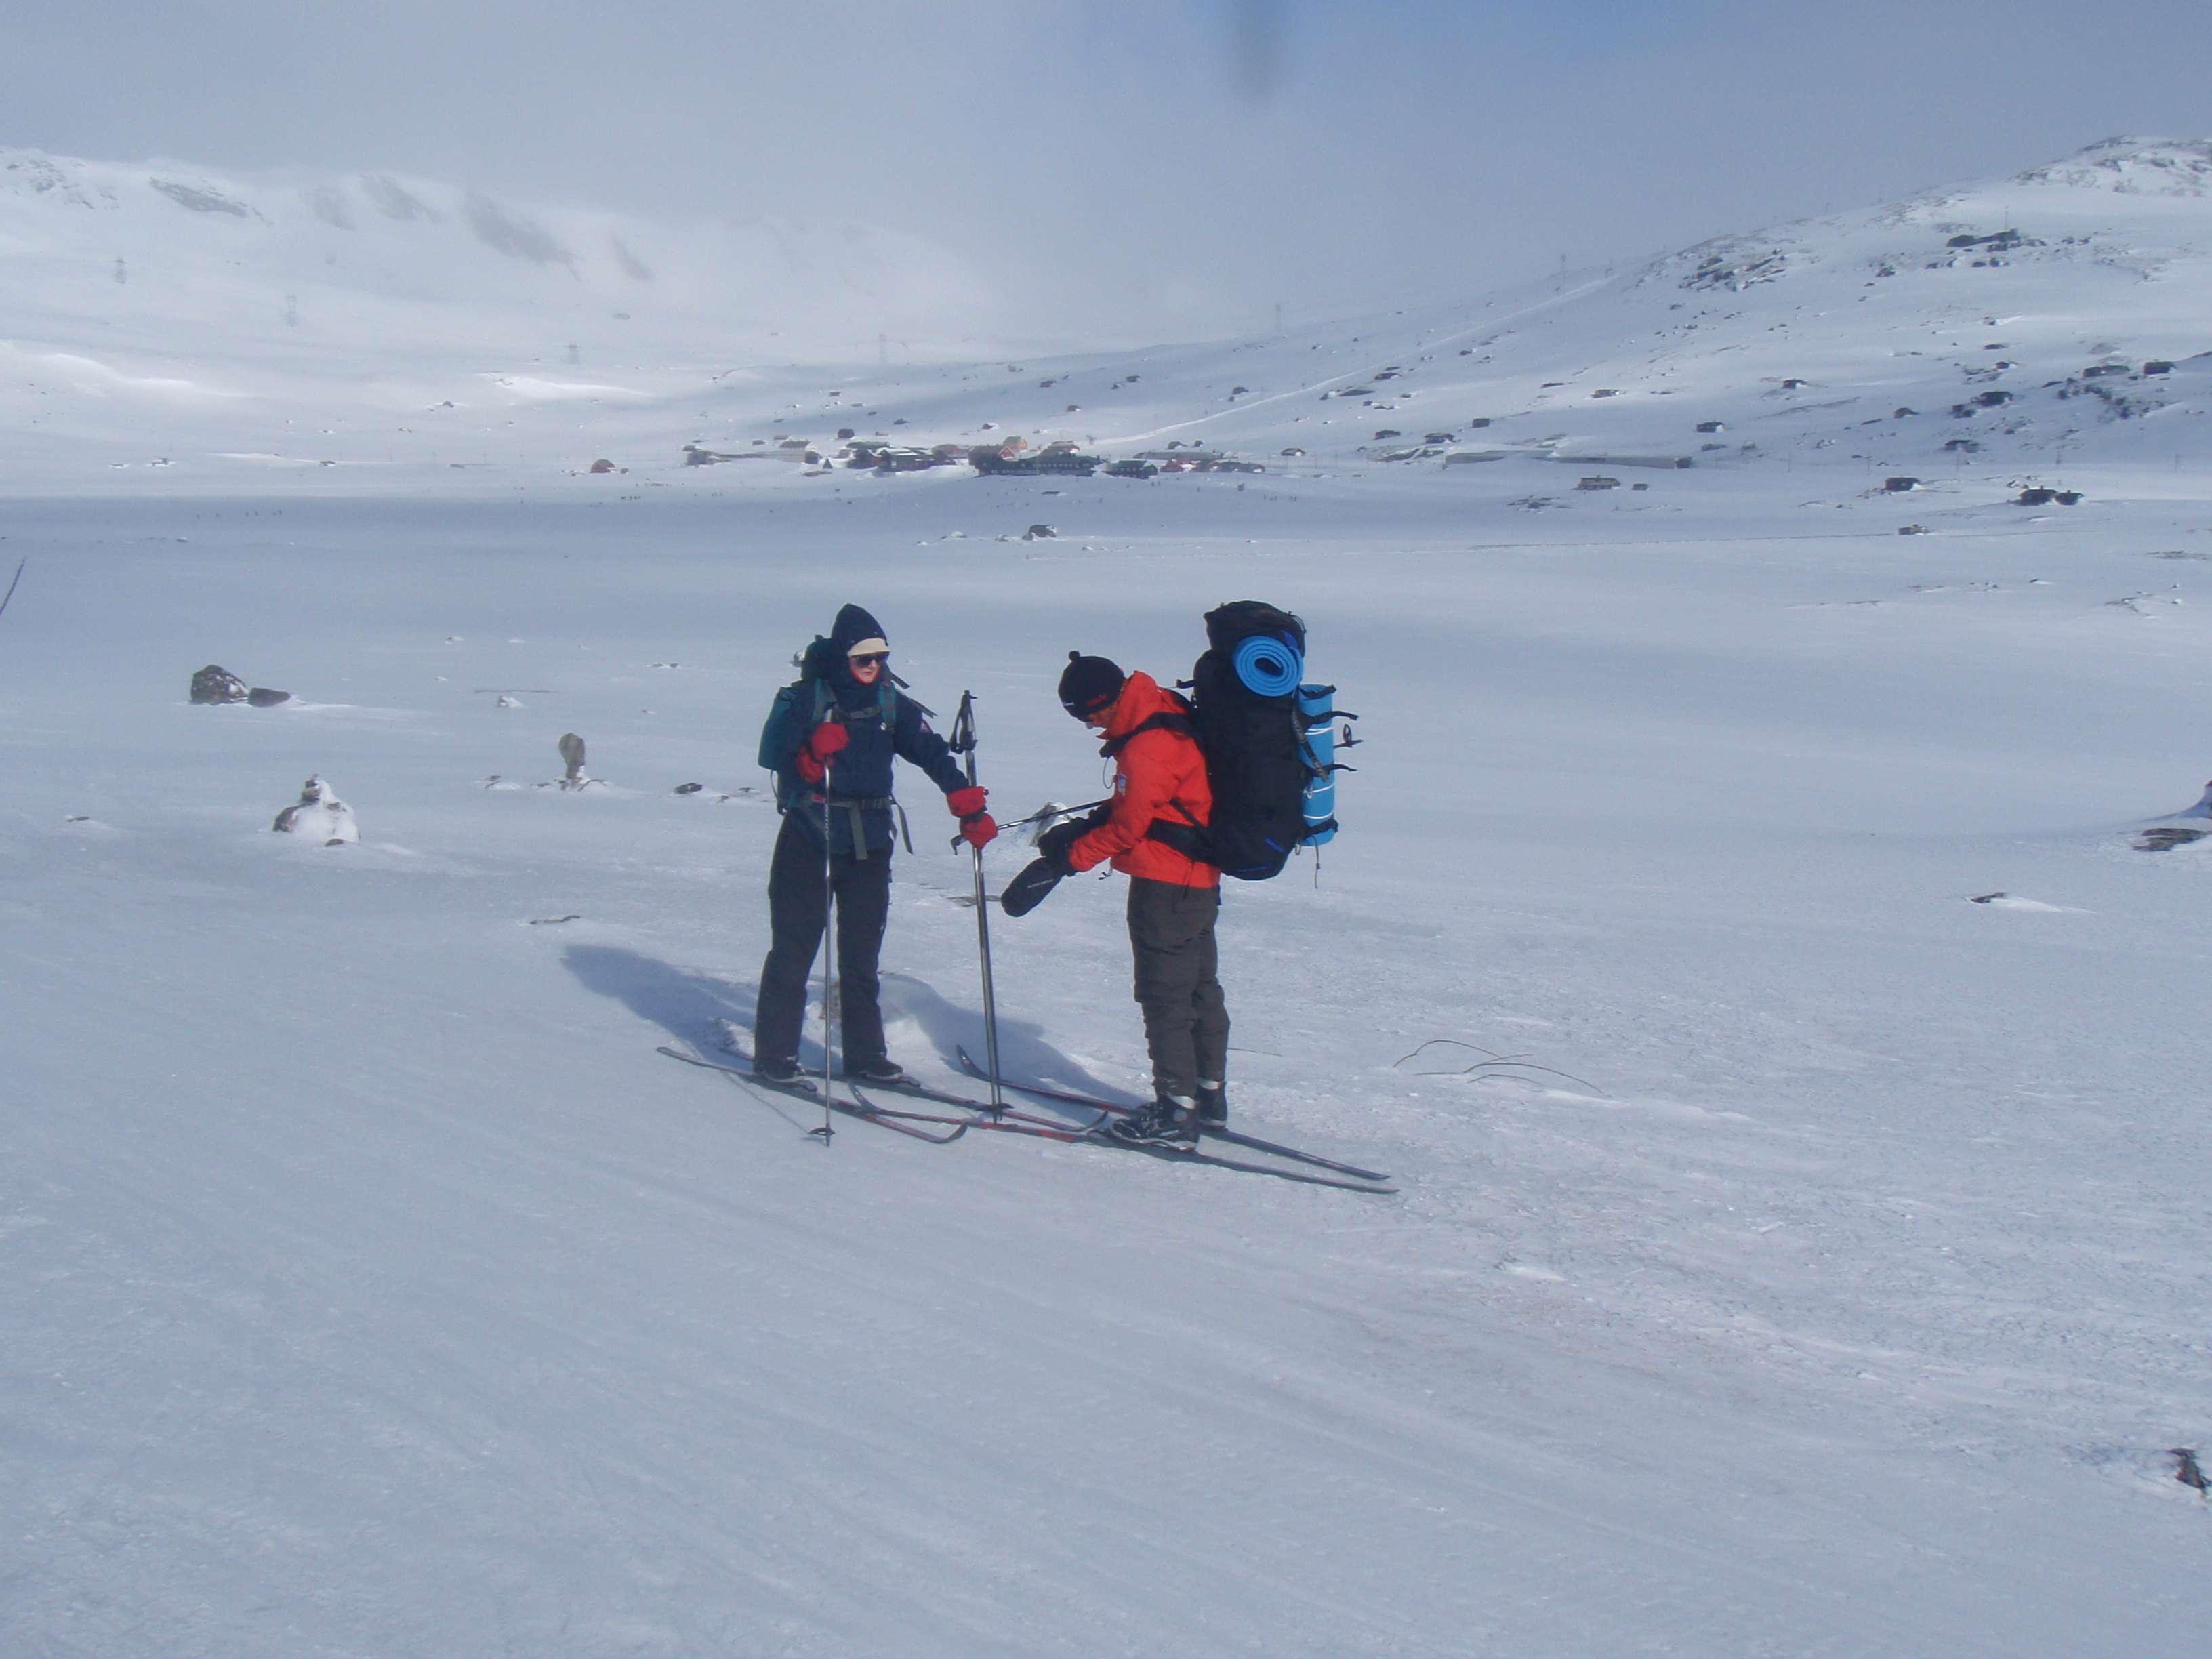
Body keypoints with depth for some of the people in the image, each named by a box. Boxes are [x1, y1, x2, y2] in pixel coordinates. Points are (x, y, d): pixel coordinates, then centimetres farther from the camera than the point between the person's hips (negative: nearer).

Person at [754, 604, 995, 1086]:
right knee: (793, 949, 2)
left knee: (862, 955, 10)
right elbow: (788, 768, -10)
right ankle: (774, 1056, 11)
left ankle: (866, 1056, 18)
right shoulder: (809, 697, -6)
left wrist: (967, 802, -17)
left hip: (869, 842, 4)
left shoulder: (891, 704, 4)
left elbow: (931, 752, -4)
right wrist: (813, 751, -32)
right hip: (809, 841, -4)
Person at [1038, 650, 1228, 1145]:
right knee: (1200, 987, 17)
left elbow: (1127, 826, -18)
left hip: (1165, 885, -10)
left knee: (1164, 996, -3)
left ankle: (1177, 1109, 1)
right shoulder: (1165, 715, 7)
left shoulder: (1146, 746, -24)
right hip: (1201, 880, 10)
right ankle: (1209, 1093, 28)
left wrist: (1074, 854, -5)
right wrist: (1083, 828, 6)